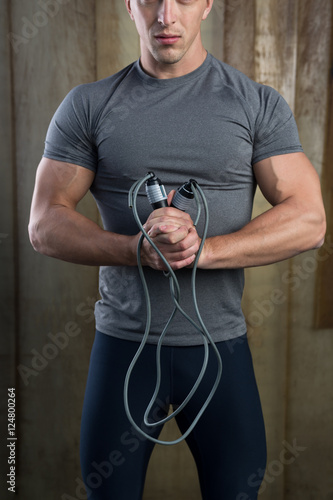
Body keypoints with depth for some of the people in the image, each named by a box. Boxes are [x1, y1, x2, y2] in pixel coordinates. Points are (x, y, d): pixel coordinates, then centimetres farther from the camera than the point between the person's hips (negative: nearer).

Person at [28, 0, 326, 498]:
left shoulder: (258, 104, 0)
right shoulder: (87, 106, 1)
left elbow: (308, 220, -6)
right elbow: (45, 225, -3)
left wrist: (204, 249, -20)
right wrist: (135, 249, -20)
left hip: (221, 343, 0)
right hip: (124, 341, 0)